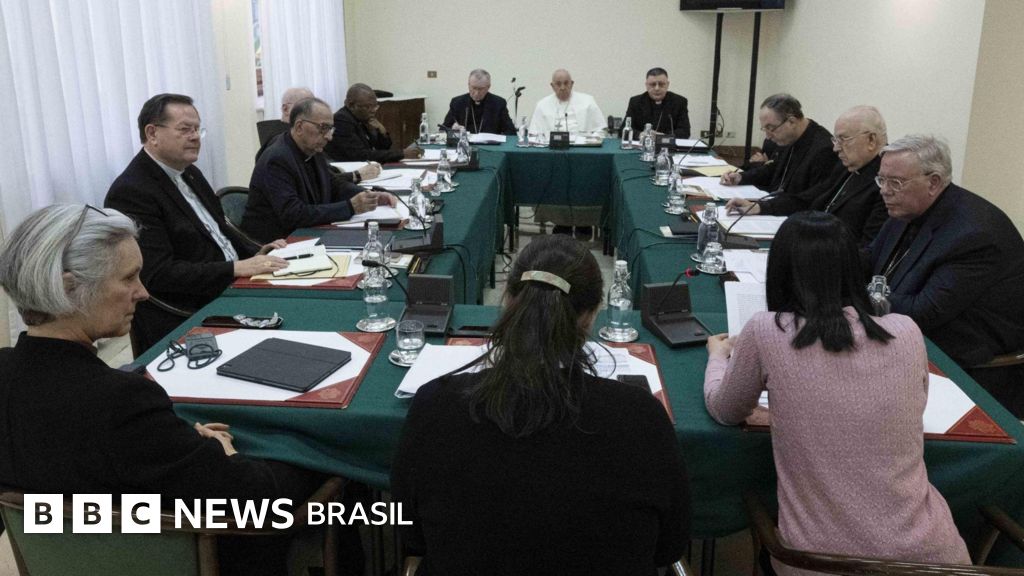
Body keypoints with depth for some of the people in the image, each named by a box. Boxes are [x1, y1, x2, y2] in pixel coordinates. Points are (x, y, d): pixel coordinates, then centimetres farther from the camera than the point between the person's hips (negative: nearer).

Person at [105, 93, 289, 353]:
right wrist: (237, 268, -24)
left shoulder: (189, 173, 14)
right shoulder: (130, 192, -14)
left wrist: (256, 253, 5)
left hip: (231, 289, 9)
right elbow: (158, 274, -20)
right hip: (187, 321, -9)